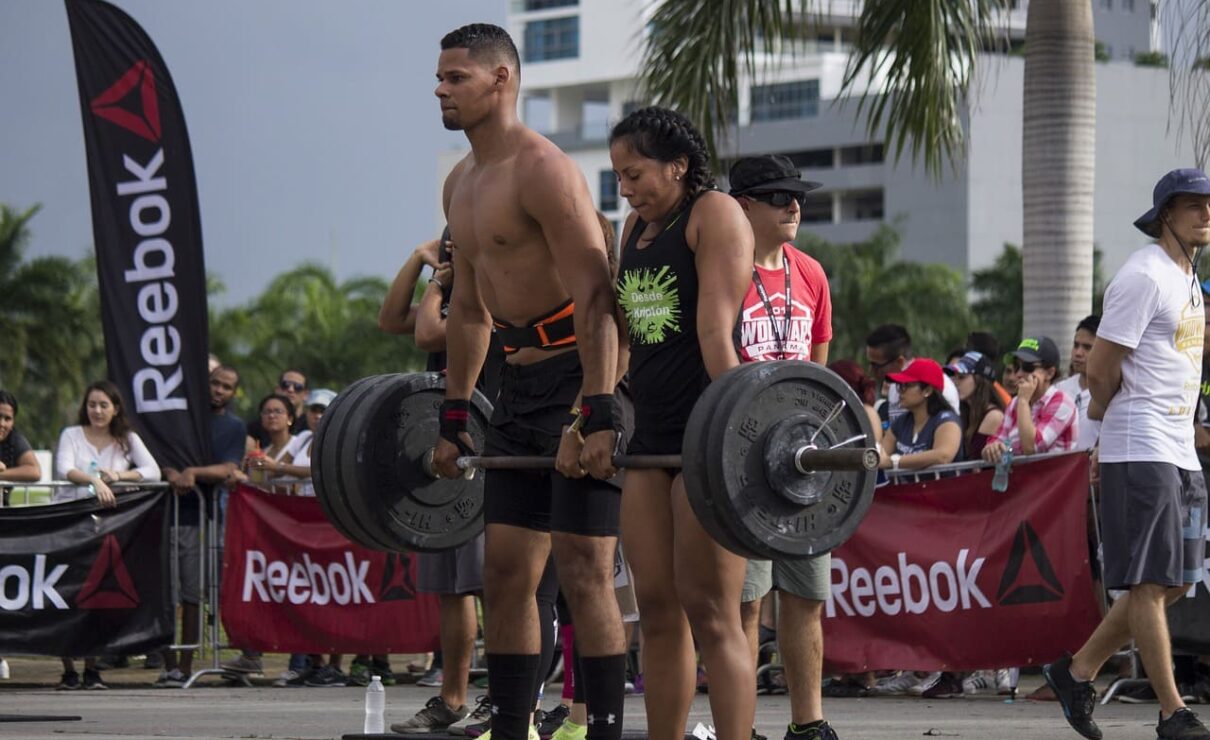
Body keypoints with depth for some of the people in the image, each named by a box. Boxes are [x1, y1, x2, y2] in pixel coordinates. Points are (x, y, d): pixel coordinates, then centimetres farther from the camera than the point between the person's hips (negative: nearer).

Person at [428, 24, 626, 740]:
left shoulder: (542, 170, -15)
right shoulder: (461, 185, 14)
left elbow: (593, 296, -21)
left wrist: (595, 416, -27)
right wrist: (453, 419, 20)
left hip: (587, 376, -9)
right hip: (523, 381, 9)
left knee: (583, 570, -10)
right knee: (505, 571, 9)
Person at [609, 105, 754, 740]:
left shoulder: (714, 215, -5)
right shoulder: (637, 228, 18)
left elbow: (717, 330, -16)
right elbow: (617, 336, 19)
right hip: (651, 435, 8)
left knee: (709, 612, -10)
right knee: (656, 609, 6)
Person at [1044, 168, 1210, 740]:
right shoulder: (1144, 276, -12)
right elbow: (1101, 371, -13)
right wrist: (1109, 414, 5)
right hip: (1141, 451, -9)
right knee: (1150, 583, -8)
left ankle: (1076, 672, 20)